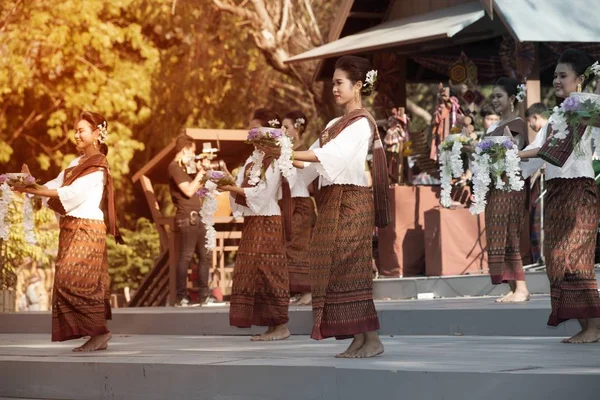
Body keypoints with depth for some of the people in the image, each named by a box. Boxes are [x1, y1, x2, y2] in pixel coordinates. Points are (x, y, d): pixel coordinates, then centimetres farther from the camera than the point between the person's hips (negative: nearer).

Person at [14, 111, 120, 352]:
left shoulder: (97, 166, -8)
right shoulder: (76, 164, 19)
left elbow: (73, 194, -19)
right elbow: (55, 187, 11)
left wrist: (35, 190, -22)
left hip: (86, 230, -8)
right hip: (71, 230, 8)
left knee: (72, 280, -15)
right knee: (86, 284, 6)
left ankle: (99, 330, -11)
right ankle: (97, 336, 7)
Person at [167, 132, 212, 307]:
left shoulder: (185, 167, 20)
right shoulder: (175, 167, -9)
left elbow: (196, 188, 24)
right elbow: (188, 191, -16)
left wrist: (200, 172, 14)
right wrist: (200, 173, -7)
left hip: (196, 217, 10)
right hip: (187, 217, -10)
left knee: (205, 256, 9)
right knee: (186, 256, -10)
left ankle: (204, 296, 12)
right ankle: (181, 297, -9)